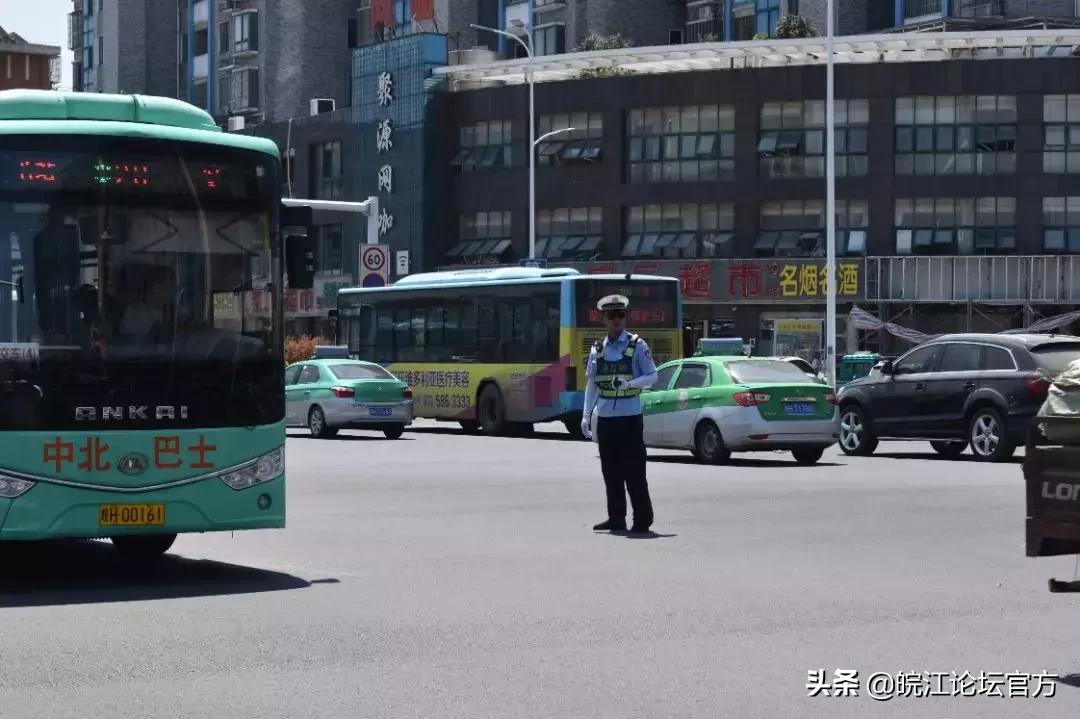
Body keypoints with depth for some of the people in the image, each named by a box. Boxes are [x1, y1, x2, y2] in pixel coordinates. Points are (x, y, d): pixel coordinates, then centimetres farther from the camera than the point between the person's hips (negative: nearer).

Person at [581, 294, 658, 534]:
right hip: (605, 417, 4)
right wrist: (586, 415, 7)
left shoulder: (637, 345, 0)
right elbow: (591, 383, 13)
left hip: (630, 416, -4)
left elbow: (652, 376, -1)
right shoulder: (597, 349, 11)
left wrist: (629, 384, -18)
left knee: (633, 469, -5)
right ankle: (616, 518, 16)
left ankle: (643, 518, 1)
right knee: (610, 470, 8)